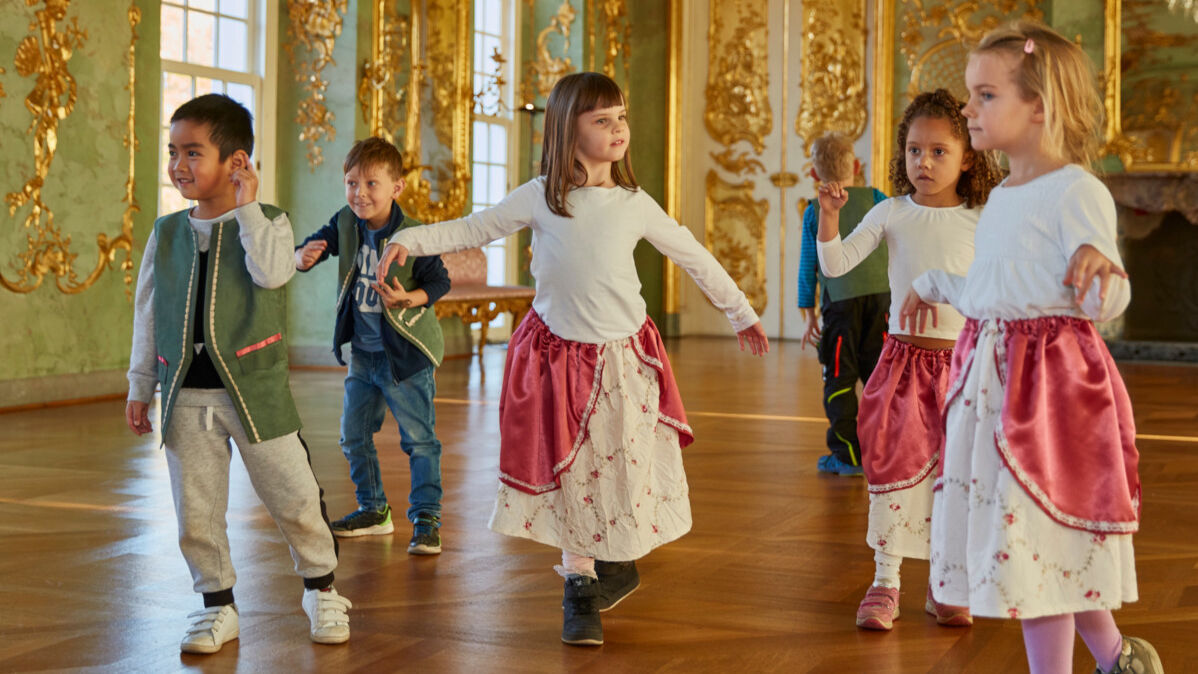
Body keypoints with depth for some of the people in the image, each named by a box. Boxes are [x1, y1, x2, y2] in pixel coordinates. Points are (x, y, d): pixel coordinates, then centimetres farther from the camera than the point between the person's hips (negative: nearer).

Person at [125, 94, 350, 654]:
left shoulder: (266, 223, -1)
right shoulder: (166, 233, 9)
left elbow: (272, 272, -23)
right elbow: (147, 313, 14)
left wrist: (248, 208, -17)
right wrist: (139, 386, 13)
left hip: (255, 389, -3)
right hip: (186, 395, 3)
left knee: (293, 498, 4)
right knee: (195, 513, 6)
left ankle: (321, 590, 25)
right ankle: (217, 606, 22)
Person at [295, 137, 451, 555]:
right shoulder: (344, 224, -2)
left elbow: (440, 282, -13)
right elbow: (317, 245, -4)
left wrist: (409, 298, -31)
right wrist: (303, 258, -28)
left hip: (406, 355, -6)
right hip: (362, 353, 6)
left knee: (418, 439, -2)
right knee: (354, 435, 15)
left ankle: (426, 519, 7)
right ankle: (373, 511, 31)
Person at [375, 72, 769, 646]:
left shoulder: (634, 205, -1)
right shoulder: (539, 197, -4)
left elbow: (695, 258, 9)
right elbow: (473, 229, 7)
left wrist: (741, 313, 16)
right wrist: (409, 240, -4)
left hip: (622, 359, 1)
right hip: (558, 355, -1)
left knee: (625, 471, 4)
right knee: (568, 478, 3)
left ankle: (618, 566, 30)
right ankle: (580, 584, 17)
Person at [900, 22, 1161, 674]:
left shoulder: (1077, 191, -12)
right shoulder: (1000, 199, 14)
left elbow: (1107, 302, -18)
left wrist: (1097, 263, -38)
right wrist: (934, 284, 37)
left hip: (1051, 377, -9)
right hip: (991, 375, 9)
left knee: (1037, 534, -3)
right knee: (1018, 533, 14)